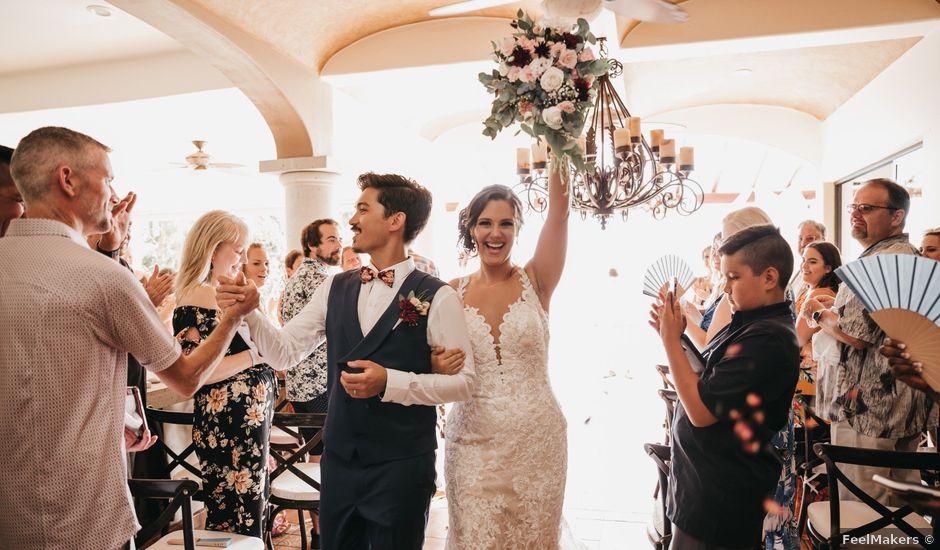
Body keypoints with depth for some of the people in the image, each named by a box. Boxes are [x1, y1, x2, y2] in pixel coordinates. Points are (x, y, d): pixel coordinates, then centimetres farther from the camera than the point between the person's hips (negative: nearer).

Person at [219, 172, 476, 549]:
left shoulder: (436, 296, -12)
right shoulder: (335, 289, 4)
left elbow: (463, 381, -12)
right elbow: (286, 350, 6)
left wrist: (391, 382, -22)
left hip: (402, 465, -4)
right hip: (338, 459, 5)